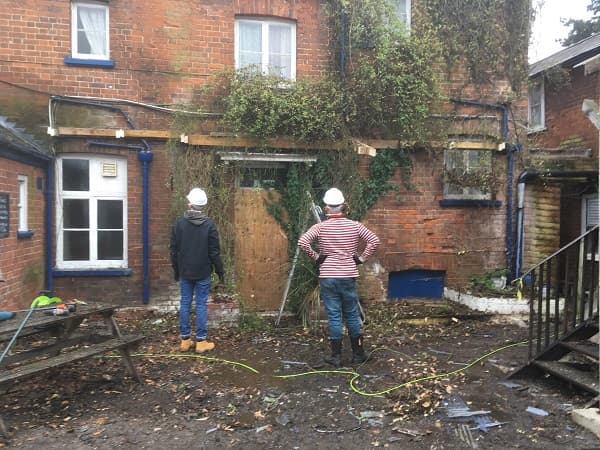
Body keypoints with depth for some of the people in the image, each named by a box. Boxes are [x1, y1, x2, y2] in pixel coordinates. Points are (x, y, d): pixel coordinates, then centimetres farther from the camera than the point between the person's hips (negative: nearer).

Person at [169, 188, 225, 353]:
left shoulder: (179, 223, -3)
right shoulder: (209, 225, -9)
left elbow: (173, 249, 2)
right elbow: (215, 252, -8)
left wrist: (176, 270, 15)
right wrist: (220, 272, 2)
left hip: (185, 272, 2)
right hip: (203, 273, -2)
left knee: (185, 304, 10)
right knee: (201, 305, 3)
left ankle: (185, 340, 17)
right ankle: (201, 342, 8)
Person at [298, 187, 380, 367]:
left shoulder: (320, 227, -5)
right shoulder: (354, 225, 0)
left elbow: (302, 242, -17)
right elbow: (374, 240, -6)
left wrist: (315, 256, -4)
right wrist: (361, 258, 1)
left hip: (327, 278, -1)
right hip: (348, 277, 2)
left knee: (333, 317, 5)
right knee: (352, 315, 13)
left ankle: (336, 356, 11)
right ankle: (358, 354, 21)